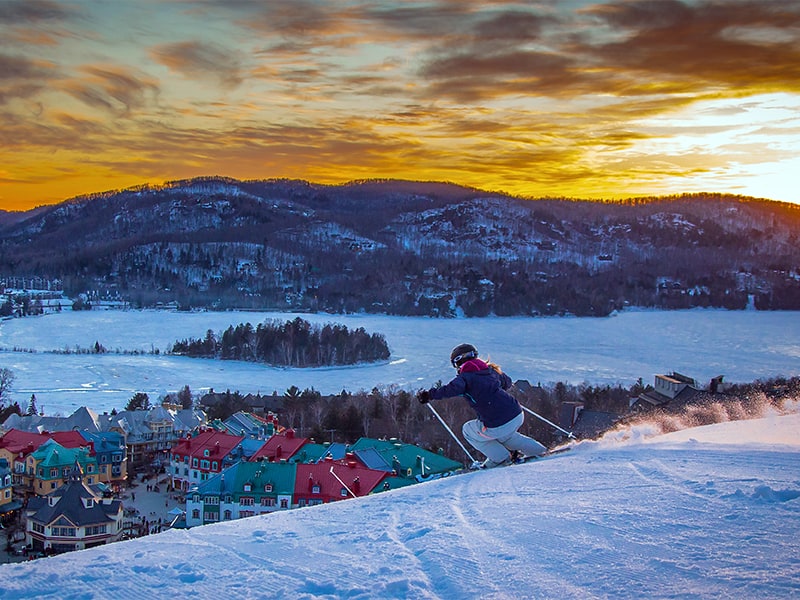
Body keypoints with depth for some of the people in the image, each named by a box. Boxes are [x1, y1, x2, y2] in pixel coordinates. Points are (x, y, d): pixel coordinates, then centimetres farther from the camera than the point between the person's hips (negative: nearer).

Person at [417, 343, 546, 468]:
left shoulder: (465, 376, -2)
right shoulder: (490, 369, 17)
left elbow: (452, 389, -24)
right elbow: (507, 382, 34)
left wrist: (429, 395, -14)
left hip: (498, 426, -6)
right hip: (518, 416, 7)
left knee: (468, 430, 23)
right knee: (502, 435, 40)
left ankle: (500, 457, 17)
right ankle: (538, 451, 33)